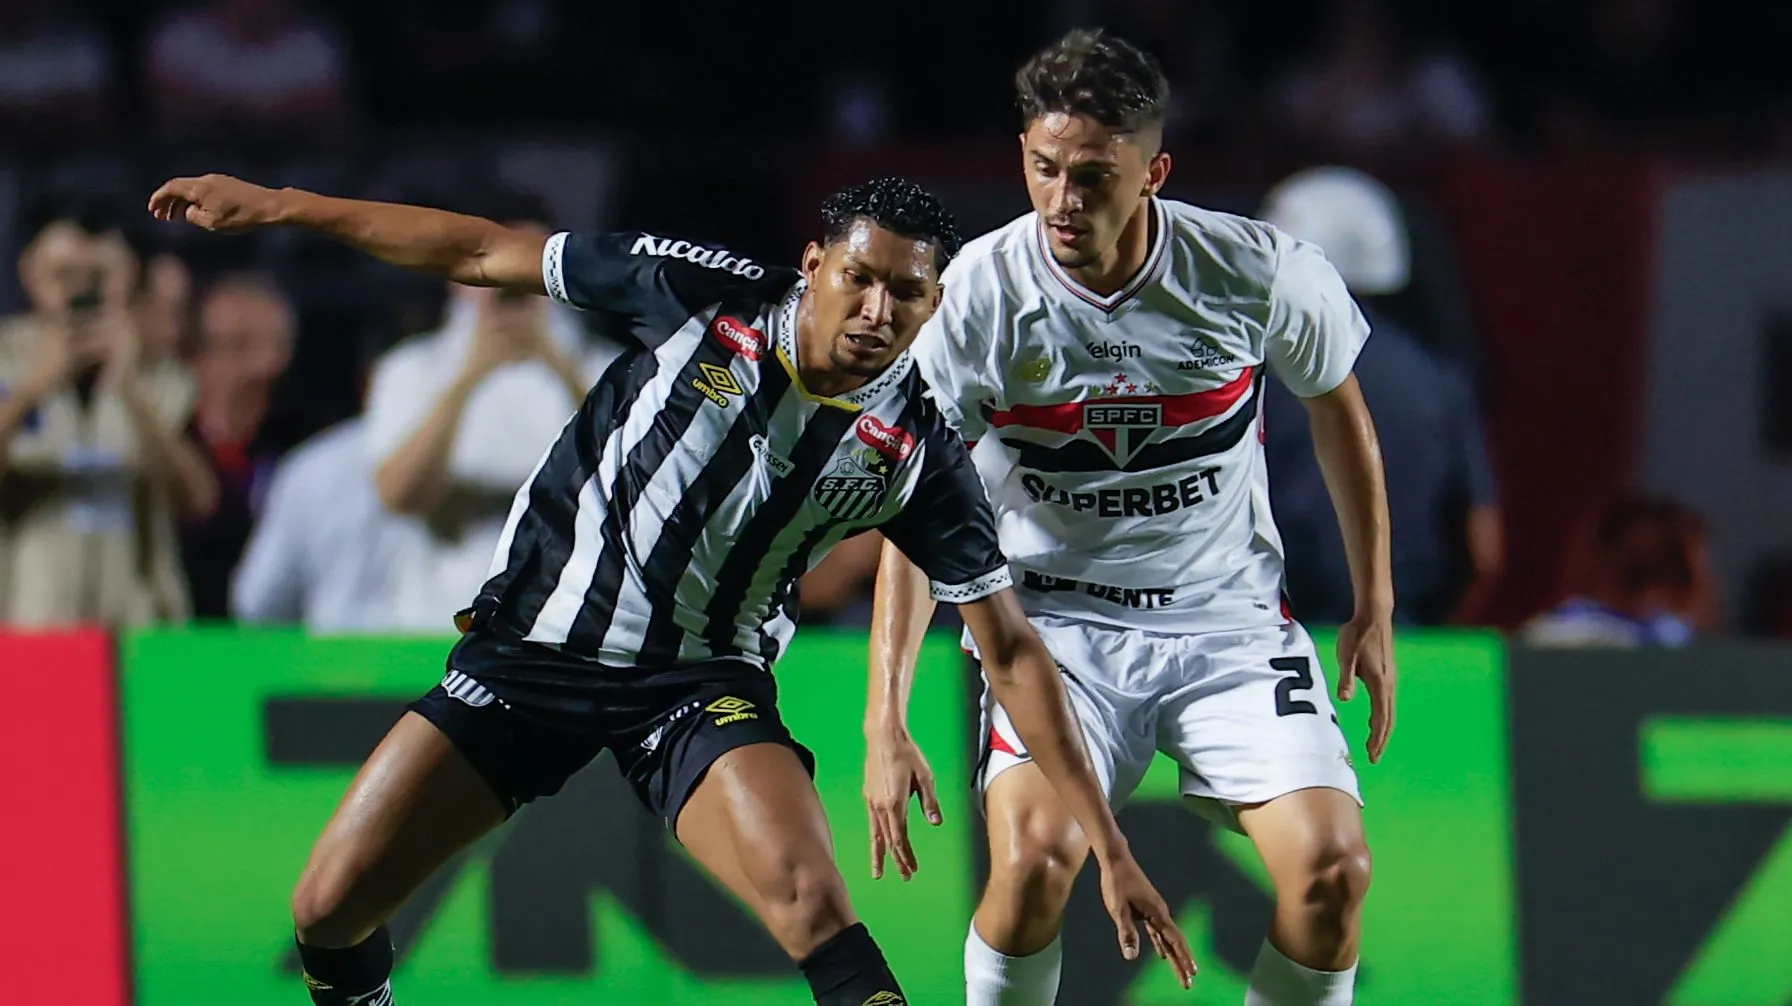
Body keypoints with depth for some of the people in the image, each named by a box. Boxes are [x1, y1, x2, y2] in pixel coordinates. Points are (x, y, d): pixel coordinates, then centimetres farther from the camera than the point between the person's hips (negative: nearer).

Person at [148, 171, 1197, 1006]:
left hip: (699, 685, -1)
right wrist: (270, 204, -1)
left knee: (808, 896, -30)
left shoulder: (919, 453, -12)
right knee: (330, 911, -4)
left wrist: (1106, 840, -9)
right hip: (537, 638, 1)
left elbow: (1012, 649, -5)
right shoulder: (707, 295, -13)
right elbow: (488, 253, -3)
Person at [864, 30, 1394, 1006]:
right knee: (1037, 850, -27)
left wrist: (1373, 610, 11)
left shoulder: (1260, 273, -14)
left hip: (1228, 615, 1)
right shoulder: (981, 292, -16)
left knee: (1332, 866, -18)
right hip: (1052, 614, -1)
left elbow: (1338, 409, 8)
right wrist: (885, 722, -17)